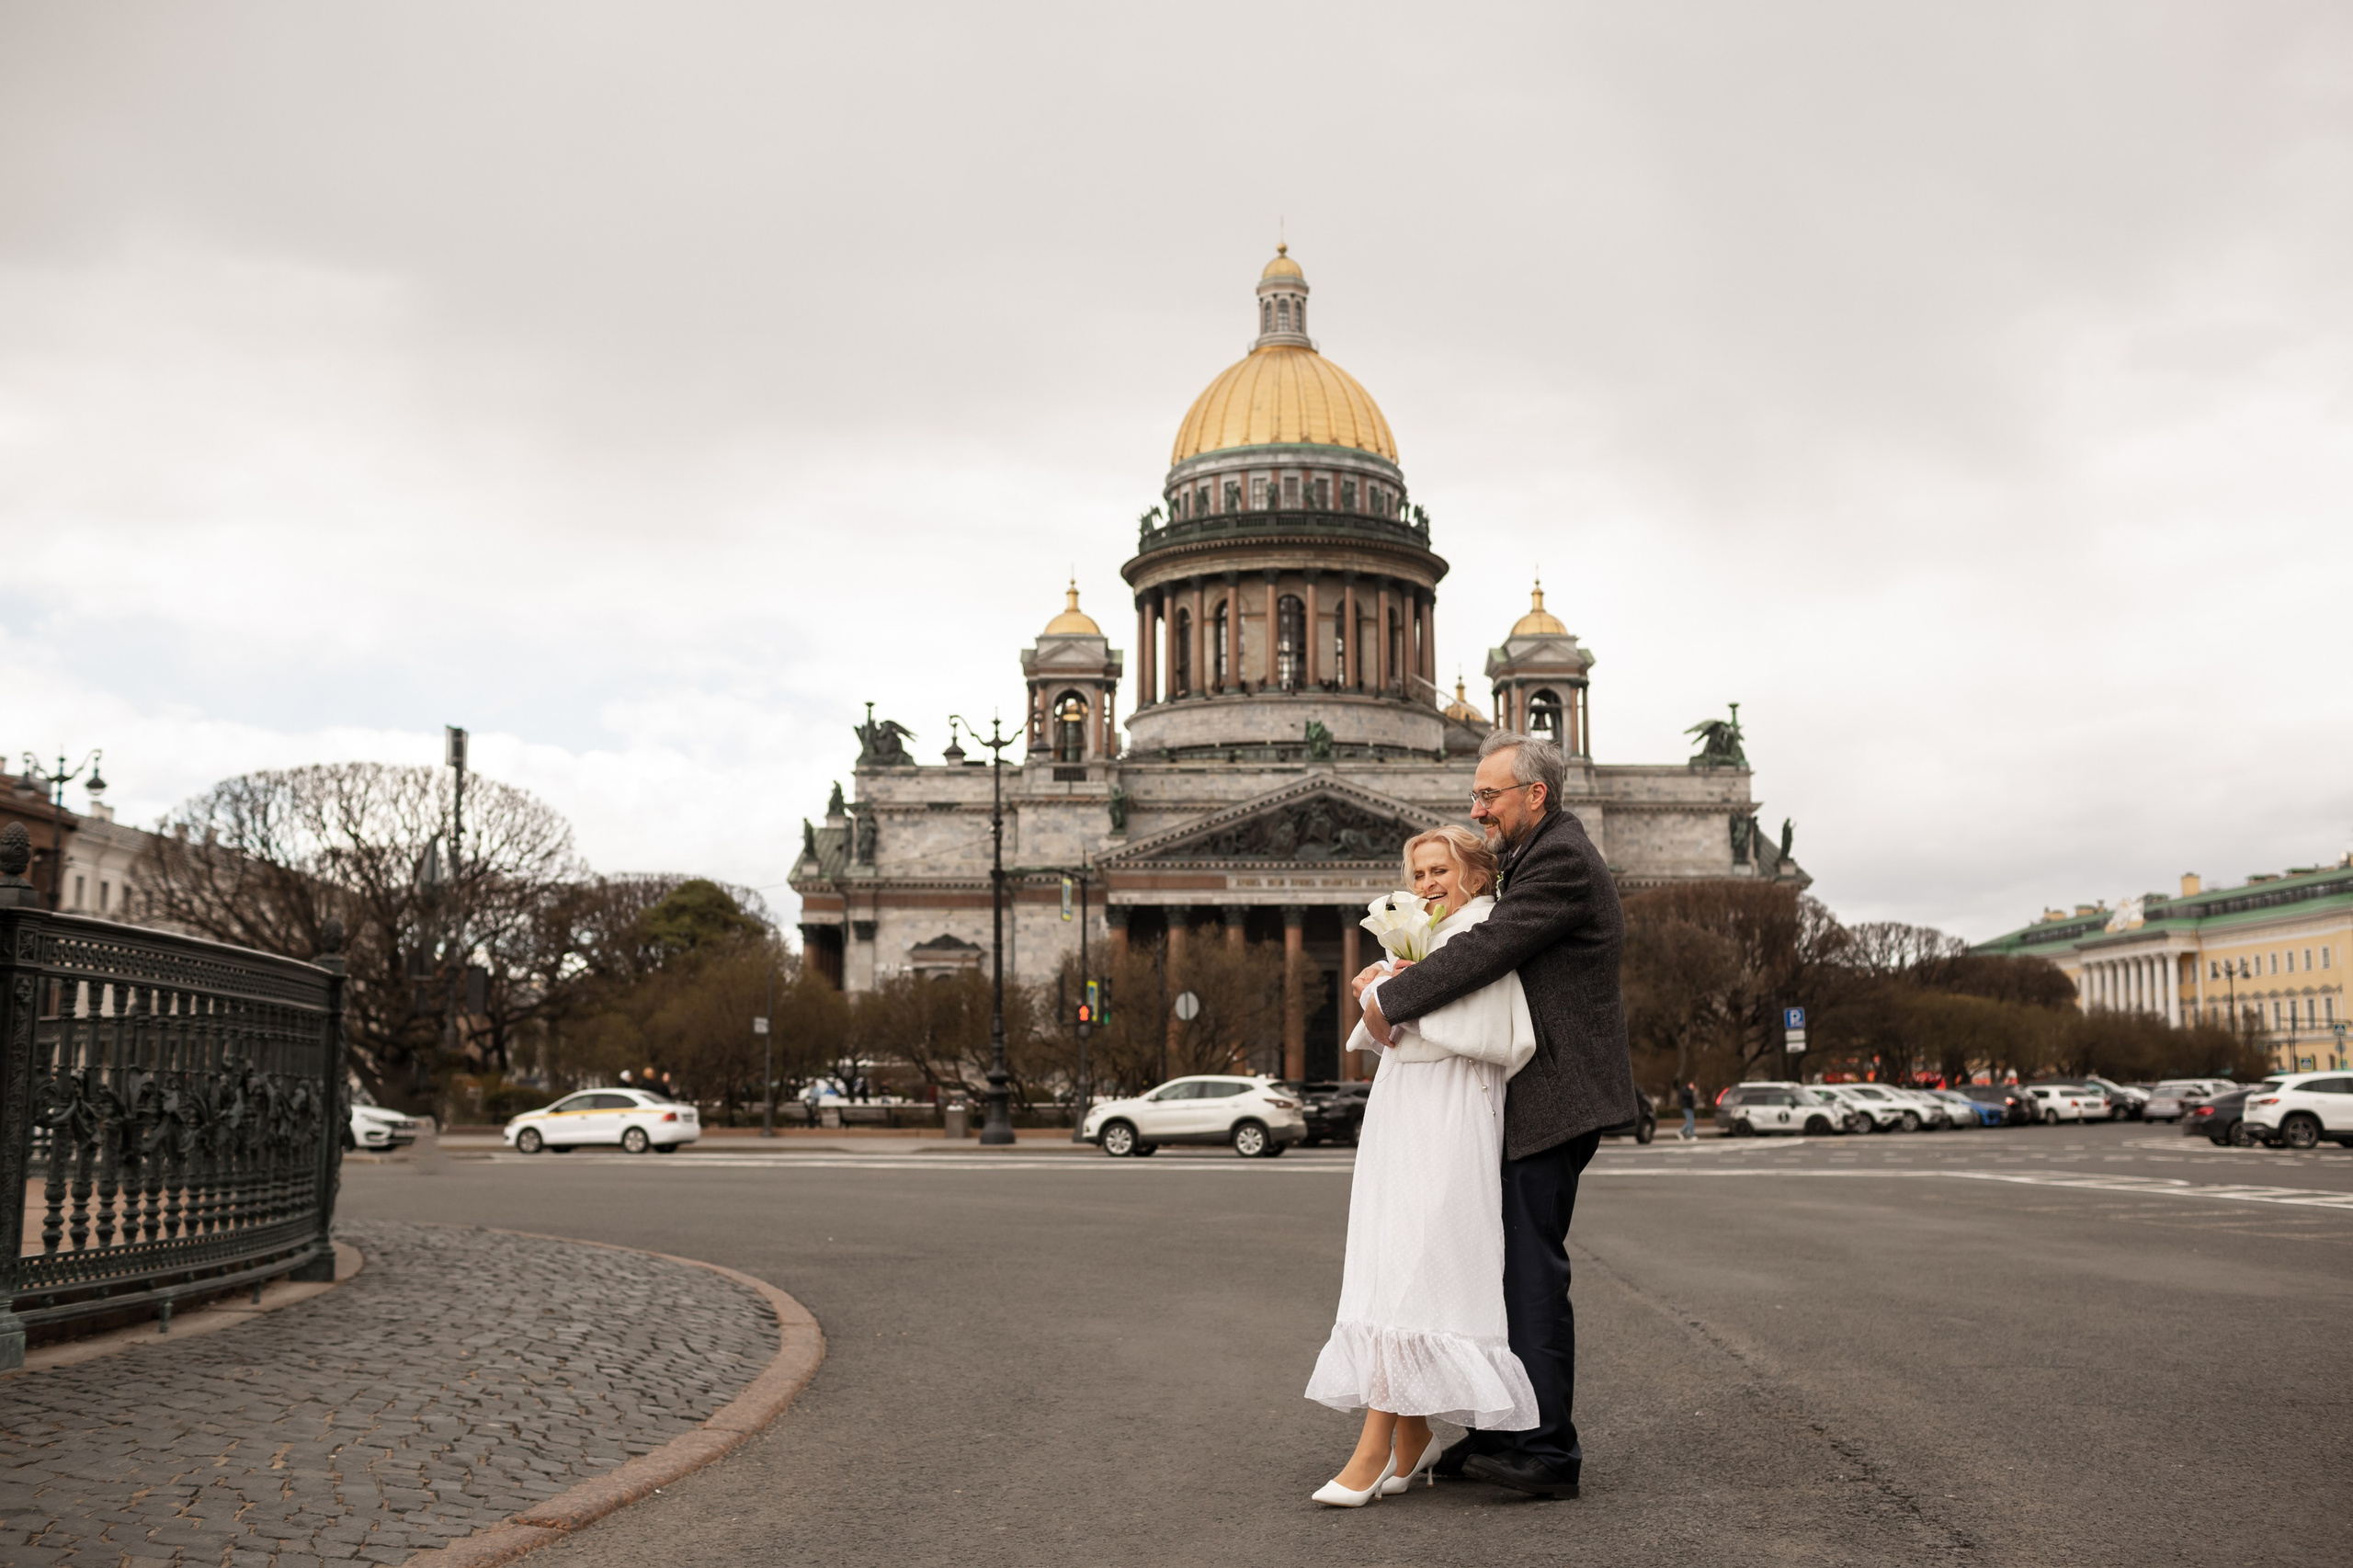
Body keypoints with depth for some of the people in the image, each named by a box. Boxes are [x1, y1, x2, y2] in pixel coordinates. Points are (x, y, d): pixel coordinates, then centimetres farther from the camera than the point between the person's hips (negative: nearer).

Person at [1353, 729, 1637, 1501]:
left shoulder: (1563, 861, -15)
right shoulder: (1536, 858, 18)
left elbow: (1488, 949, -22)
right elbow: (1492, 945, 19)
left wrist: (1392, 1000, -14)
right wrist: (1397, 973, 4)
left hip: (1553, 1097, -11)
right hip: (1531, 1097, 11)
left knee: (1532, 1269, -7)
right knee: (1504, 1263, 13)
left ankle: (1547, 1450, -2)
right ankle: (1500, 1431, 21)